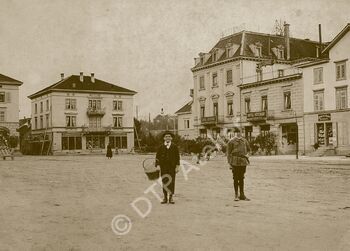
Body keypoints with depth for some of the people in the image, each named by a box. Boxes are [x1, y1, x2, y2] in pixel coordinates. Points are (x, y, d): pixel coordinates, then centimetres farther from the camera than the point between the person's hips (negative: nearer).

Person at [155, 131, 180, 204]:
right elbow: (157, 156, 7)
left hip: (172, 167, -1)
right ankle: (165, 198, 9)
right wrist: (157, 165, -3)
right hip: (163, 168, 1)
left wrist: (177, 166, -3)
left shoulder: (174, 147, 5)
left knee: (171, 182, -1)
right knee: (164, 182, 2)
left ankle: (171, 197, 7)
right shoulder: (161, 147, 7)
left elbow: (177, 157, 4)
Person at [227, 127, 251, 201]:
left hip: (243, 162, 5)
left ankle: (242, 195, 18)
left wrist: (244, 154, 6)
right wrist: (230, 163, -9)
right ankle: (236, 195, 7)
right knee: (236, 178, 0)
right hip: (235, 162, -5)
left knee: (241, 178, 11)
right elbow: (229, 153, -5)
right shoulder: (231, 142, -5)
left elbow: (248, 149, 24)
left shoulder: (244, 140, 10)